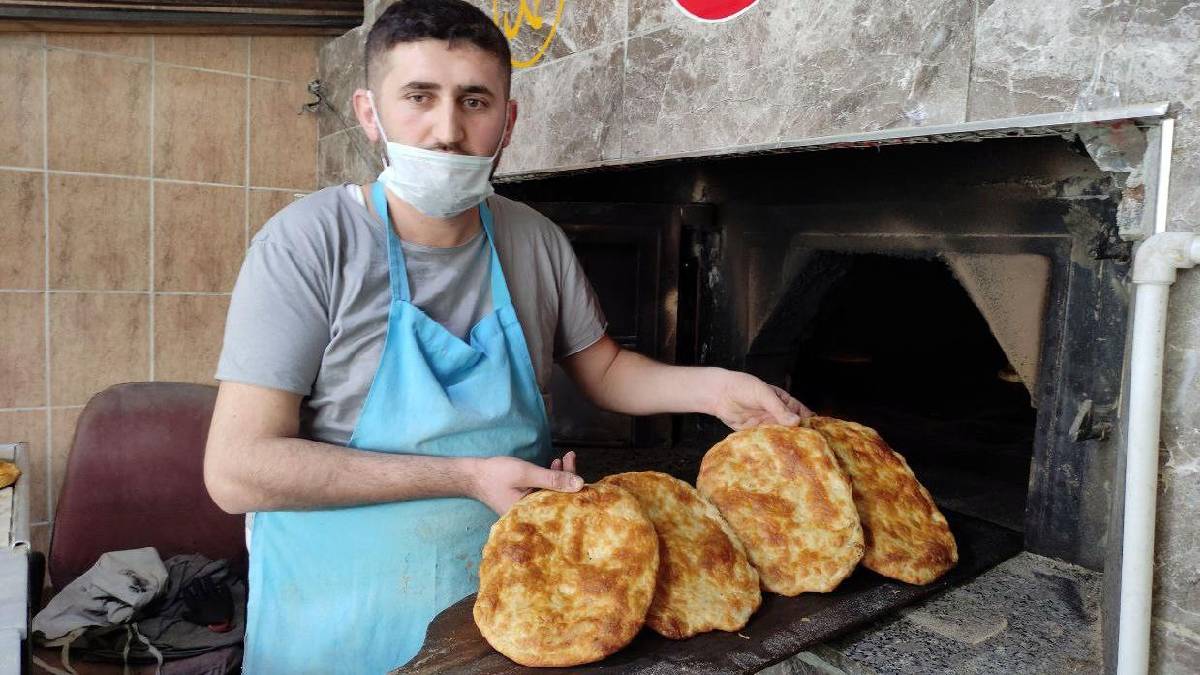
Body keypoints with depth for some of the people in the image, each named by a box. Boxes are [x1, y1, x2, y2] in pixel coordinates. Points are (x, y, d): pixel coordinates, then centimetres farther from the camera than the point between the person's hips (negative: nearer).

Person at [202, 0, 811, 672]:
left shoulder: (538, 241, -3)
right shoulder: (308, 242, -18)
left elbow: (603, 368, 10)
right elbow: (237, 469, -22)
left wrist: (713, 388, -8)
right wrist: (466, 476, -25)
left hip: (511, 589, 4)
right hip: (347, 618, -4)